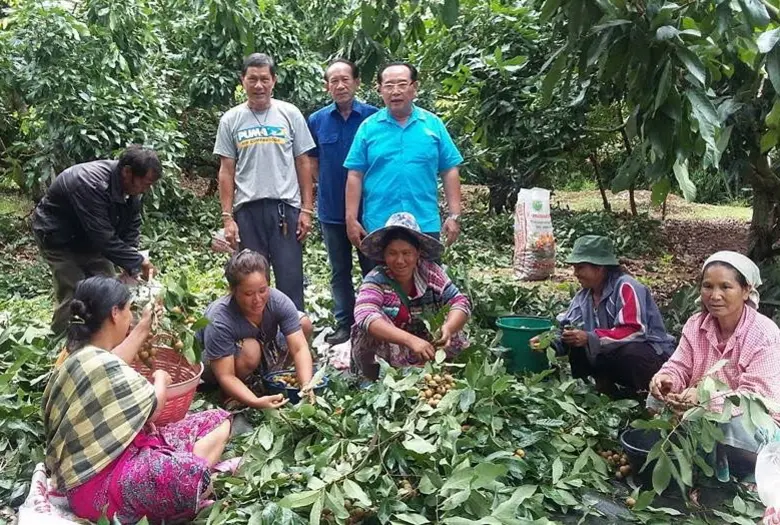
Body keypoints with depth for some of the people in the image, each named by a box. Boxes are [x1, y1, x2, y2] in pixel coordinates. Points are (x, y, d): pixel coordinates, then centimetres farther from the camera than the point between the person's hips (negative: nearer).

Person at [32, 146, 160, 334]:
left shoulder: (131, 185, -14)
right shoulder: (91, 185, -39)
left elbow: (131, 226, -6)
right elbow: (104, 238, -39)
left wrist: (131, 265, -17)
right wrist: (137, 262, -30)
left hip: (90, 237, 7)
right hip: (58, 236, -7)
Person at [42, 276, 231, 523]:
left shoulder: (83, 356, 7)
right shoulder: (102, 366, -24)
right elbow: (153, 407, -7)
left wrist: (144, 327, 37)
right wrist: (161, 379, 15)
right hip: (100, 484, -11)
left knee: (219, 420, 5)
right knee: (197, 478, -39)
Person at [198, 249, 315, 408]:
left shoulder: (278, 301, -27)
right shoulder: (218, 321, -37)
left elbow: (300, 348, -29)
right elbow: (226, 377, -35)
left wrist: (306, 387, -43)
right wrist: (256, 402, -49)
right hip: (212, 363, -5)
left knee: (304, 324, -12)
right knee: (250, 349, -37)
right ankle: (234, 395, -8)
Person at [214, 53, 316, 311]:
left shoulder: (290, 114, 4)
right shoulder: (231, 120, 6)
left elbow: (303, 164, 5)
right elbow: (226, 171, 6)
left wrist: (306, 210, -1)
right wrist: (227, 217, 0)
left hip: (286, 207, -1)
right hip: (247, 210, 1)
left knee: (290, 280, 2)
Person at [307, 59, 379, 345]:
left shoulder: (373, 116, -6)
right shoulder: (317, 120, 3)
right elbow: (312, 163, 12)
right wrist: (330, 185, 4)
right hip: (332, 209, 3)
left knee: (373, 267, 6)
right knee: (339, 271, 11)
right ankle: (344, 324, 23)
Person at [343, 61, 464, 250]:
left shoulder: (433, 124, 4)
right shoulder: (368, 127, 3)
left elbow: (449, 171, 4)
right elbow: (355, 175, 1)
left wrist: (454, 215, -1)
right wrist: (351, 219, -4)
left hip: (425, 224, 1)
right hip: (378, 225, 0)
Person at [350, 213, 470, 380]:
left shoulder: (431, 272, -9)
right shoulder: (376, 280, -21)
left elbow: (460, 302, -13)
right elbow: (365, 317, -38)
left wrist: (448, 328, -36)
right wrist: (411, 340, -51)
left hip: (426, 359, 4)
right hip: (384, 362, -3)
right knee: (373, 326, -30)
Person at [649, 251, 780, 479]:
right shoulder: (696, 324, -6)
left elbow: (756, 395, -29)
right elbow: (680, 367, -5)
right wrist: (666, 378, -32)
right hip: (703, 413, 5)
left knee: (733, 427, -37)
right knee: (658, 400, -15)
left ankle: (755, 472, 0)